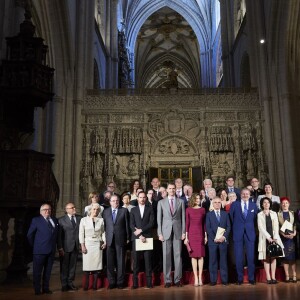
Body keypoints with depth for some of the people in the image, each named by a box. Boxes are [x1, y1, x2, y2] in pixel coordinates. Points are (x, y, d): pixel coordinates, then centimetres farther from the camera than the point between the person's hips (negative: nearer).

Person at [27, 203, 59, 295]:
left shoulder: (54, 220, 12)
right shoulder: (36, 220, -1)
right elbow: (30, 235, 1)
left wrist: (55, 245, 12)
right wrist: (34, 245, 4)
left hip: (51, 250, 4)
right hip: (40, 250, -4)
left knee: (48, 270, 11)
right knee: (37, 271, 2)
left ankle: (46, 288, 21)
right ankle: (37, 290, 11)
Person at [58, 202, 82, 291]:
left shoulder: (79, 218, 5)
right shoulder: (61, 220, -2)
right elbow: (59, 235, -6)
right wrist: (60, 248, -11)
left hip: (76, 246, 3)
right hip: (65, 247, -3)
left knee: (73, 265, 10)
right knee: (64, 266, 6)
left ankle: (70, 283, 22)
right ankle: (64, 284, 18)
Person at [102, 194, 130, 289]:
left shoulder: (124, 211, 5)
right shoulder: (105, 212, 11)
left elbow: (127, 225, 4)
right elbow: (104, 225, 8)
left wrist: (128, 238, 1)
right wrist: (104, 238, 2)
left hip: (120, 239, -1)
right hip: (109, 240, 2)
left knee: (120, 261, 3)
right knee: (110, 262, 3)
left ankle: (120, 282, 12)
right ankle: (111, 282, 13)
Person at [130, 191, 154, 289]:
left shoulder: (150, 209, 11)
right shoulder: (133, 210, 13)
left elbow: (151, 223, 0)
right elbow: (131, 225, 4)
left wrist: (141, 230, -9)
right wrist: (139, 235, -8)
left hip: (147, 237, 0)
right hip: (136, 237, 1)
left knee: (148, 260, -1)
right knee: (136, 260, -1)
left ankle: (149, 282, 3)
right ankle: (135, 282, 3)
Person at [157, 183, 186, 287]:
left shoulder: (181, 202, 8)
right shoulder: (161, 202, 7)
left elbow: (183, 218, 7)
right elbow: (159, 219, 5)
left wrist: (183, 232, 1)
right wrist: (160, 233, -2)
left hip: (178, 232, 0)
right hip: (166, 232, 0)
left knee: (178, 256, 2)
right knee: (166, 256, 1)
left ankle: (177, 279, 10)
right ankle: (167, 280, 8)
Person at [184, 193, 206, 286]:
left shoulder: (202, 209, 7)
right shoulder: (188, 210, 2)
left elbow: (204, 223, 8)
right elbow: (187, 223, 1)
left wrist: (206, 236, 4)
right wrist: (186, 237, -3)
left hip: (200, 234, 2)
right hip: (191, 234, -1)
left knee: (201, 256, 1)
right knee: (193, 256, 1)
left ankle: (200, 277, 7)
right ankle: (196, 278, 6)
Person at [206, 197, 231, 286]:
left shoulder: (225, 214, 13)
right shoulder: (209, 214, 8)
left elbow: (229, 226, 5)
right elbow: (208, 228, 0)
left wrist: (224, 236, -9)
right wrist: (214, 238, -11)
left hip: (223, 240, 1)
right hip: (212, 241, -1)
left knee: (223, 260, 3)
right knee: (213, 261, 1)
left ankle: (224, 280, 8)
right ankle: (213, 280, 5)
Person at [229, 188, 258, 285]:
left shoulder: (254, 205, 9)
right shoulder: (234, 204, 4)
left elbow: (255, 219, 12)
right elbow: (231, 217, 7)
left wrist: (251, 228, 5)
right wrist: (235, 227, 5)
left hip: (250, 233, 1)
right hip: (238, 233, -1)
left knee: (251, 257, 2)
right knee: (238, 257, 2)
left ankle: (251, 278, 14)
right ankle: (240, 278, 13)